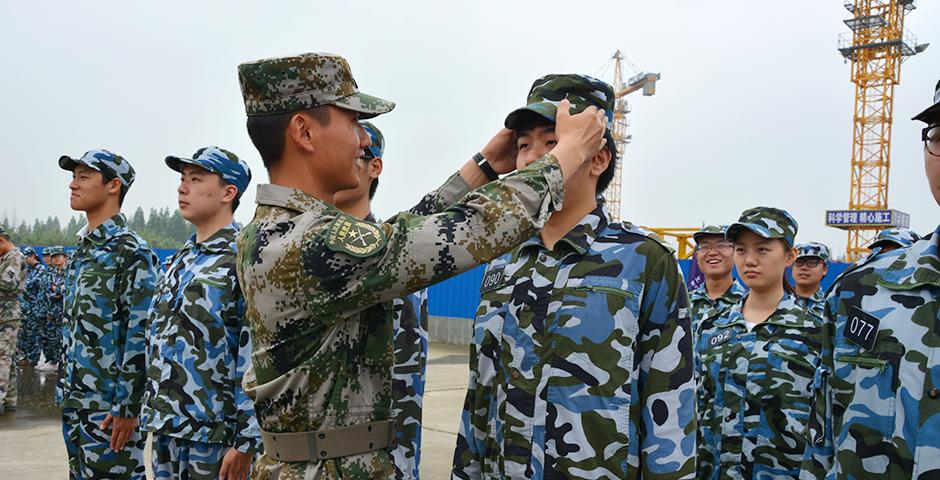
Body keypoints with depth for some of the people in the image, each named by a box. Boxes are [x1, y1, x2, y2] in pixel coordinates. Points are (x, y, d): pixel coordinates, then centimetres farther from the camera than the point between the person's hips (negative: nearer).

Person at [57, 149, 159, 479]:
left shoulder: (132, 251, -12)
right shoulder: (82, 248, 14)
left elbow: (141, 333, -17)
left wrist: (127, 407, -19)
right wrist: (65, 390, 17)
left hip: (109, 406, -9)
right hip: (74, 402, 9)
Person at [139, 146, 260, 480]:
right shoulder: (180, 260, 13)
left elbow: (256, 357, -18)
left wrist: (246, 442, -19)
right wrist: (155, 415, 17)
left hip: (213, 435, -7)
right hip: (166, 427, 8)